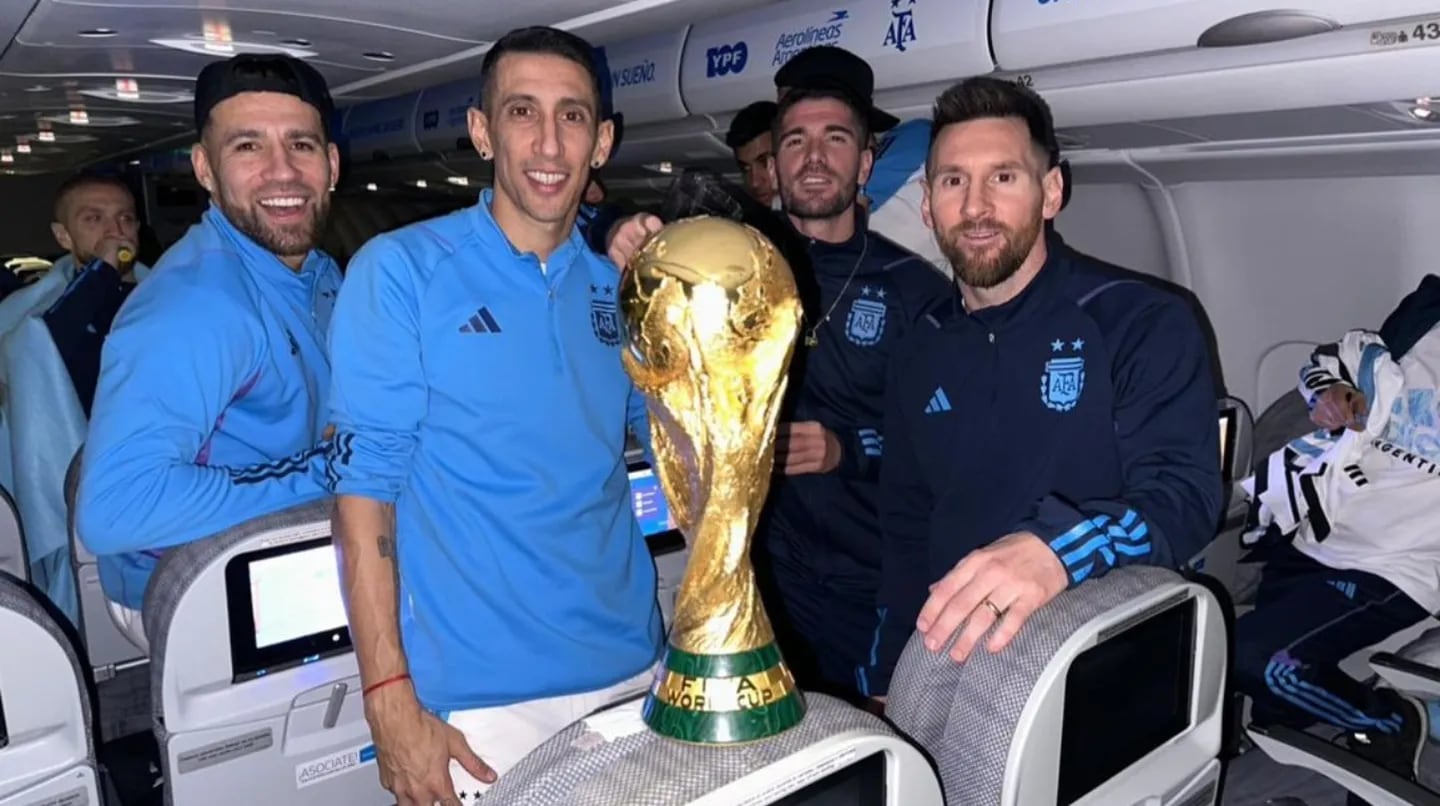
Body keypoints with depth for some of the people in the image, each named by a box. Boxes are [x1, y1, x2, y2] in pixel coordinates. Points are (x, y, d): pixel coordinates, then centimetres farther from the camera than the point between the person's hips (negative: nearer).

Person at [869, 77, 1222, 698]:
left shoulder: (1145, 324, -3)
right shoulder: (921, 354, 12)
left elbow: (1183, 494, -14)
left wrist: (1055, 549, -34)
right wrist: (891, 683, 11)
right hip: (950, 672, 3)